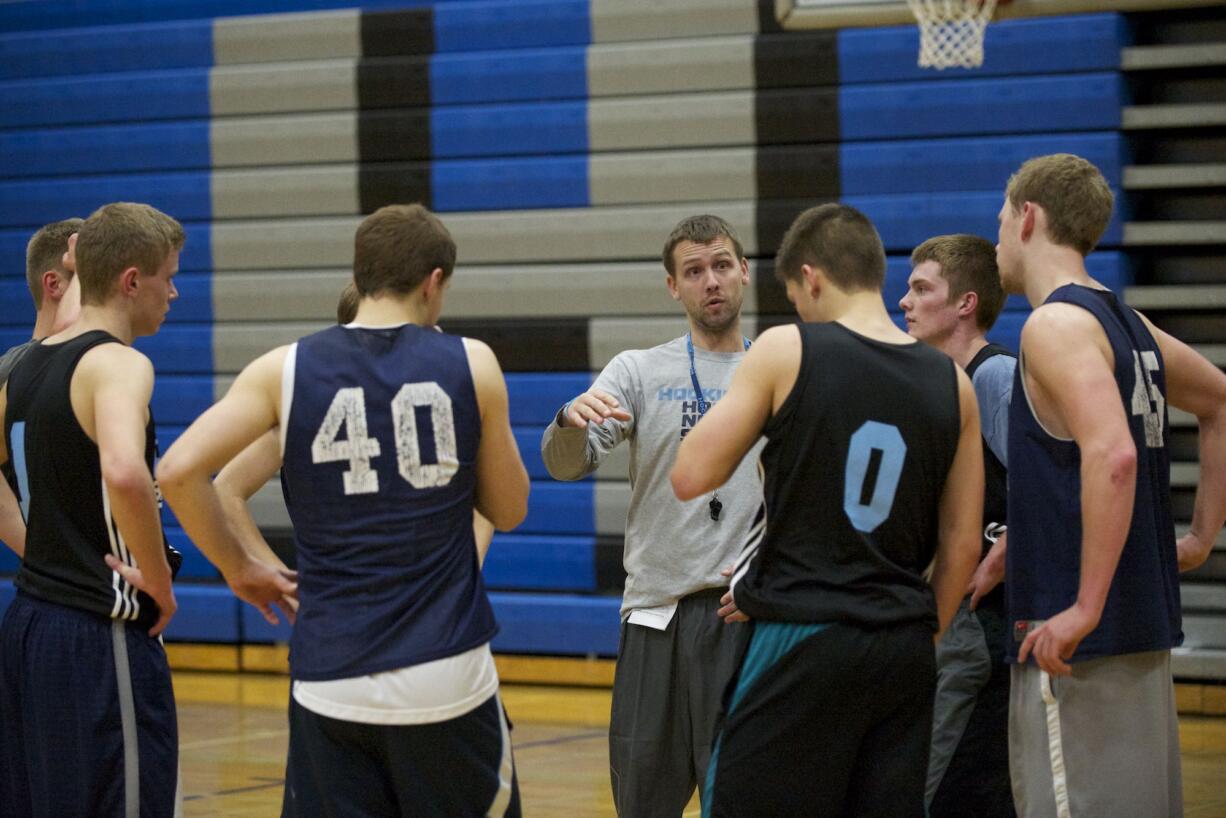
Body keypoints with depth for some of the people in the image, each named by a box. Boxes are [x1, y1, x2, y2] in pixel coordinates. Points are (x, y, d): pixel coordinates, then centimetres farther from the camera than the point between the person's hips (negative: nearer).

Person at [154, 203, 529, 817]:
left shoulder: (285, 370, 1)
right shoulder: (471, 365, 0)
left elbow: (177, 471, -7)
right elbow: (508, 510, 9)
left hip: (332, 683, 1)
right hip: (447, 677, -1)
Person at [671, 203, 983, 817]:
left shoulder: (785, 352, -6)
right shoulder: (952, 384, 6)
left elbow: (690, 478, -6)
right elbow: (962, 545, 9)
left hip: (801, 637, -4)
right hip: (904, 649, 5)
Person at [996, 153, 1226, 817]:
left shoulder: (1057, 324, -13)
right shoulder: (1128, 325, 14)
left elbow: (1112, 456, -27)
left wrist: (1084, 609, -25)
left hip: (1077, 641, -10)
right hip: (1143, 631, 10)